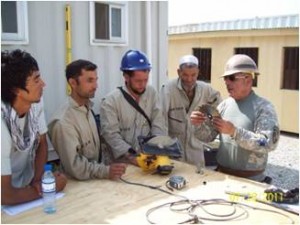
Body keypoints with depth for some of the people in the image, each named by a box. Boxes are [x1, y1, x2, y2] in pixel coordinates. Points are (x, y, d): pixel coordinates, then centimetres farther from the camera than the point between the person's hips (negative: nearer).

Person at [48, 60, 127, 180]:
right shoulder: (63, 121, -20)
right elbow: (74, 167, -22)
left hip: (96, 179, 7)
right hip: (78, 184, -7)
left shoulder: (88, 108, 6)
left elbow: (95, 147, 8)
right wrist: (106, 172, -29)